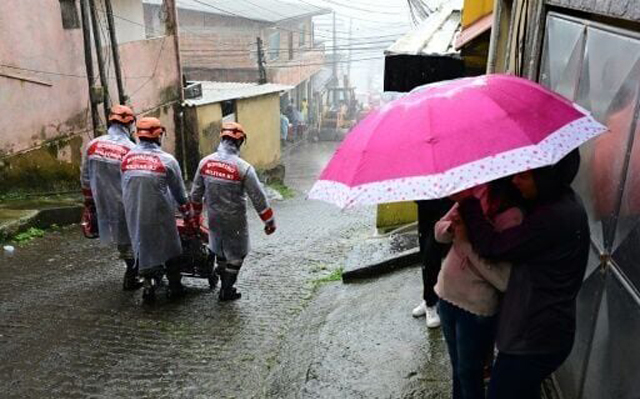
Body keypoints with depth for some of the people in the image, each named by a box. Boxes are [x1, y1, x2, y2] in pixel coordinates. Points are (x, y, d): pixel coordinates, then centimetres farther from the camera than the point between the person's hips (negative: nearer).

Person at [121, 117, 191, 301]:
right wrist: (187, 212, 14)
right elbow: (179, 191, -1)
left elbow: (124, 188, 8)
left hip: (134, 215, 3)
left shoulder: (127, 158, 1)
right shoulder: (167, 159, -10)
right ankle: (175, 287, 22)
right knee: (168, 247, 12)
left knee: (142, 246, 17)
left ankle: (149, 282, 12)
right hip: (159, 213, -3)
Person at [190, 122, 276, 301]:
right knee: (236, 253, 14)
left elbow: (196, 192, 4)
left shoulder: (205, 162, -6)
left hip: (214, 218, 5)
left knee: (220, 249, 25)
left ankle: (225, 284, 44)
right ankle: (226, 291, 22)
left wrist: (196, 212, 21)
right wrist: (269, 221, -6)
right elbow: (258, 198, -16)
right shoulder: (243, 167, -21)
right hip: (234, 220, -5)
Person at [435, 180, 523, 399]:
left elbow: (505, 280, -26)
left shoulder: (516, 216, -23)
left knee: (469, 374, 17)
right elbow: (439, 231, 3)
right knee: (457, 367, 26)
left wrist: (468, 241, -26)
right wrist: (452, 226, -19)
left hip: (477, 308, -5)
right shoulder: (477, 191, -6)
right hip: (447, 293, 5)